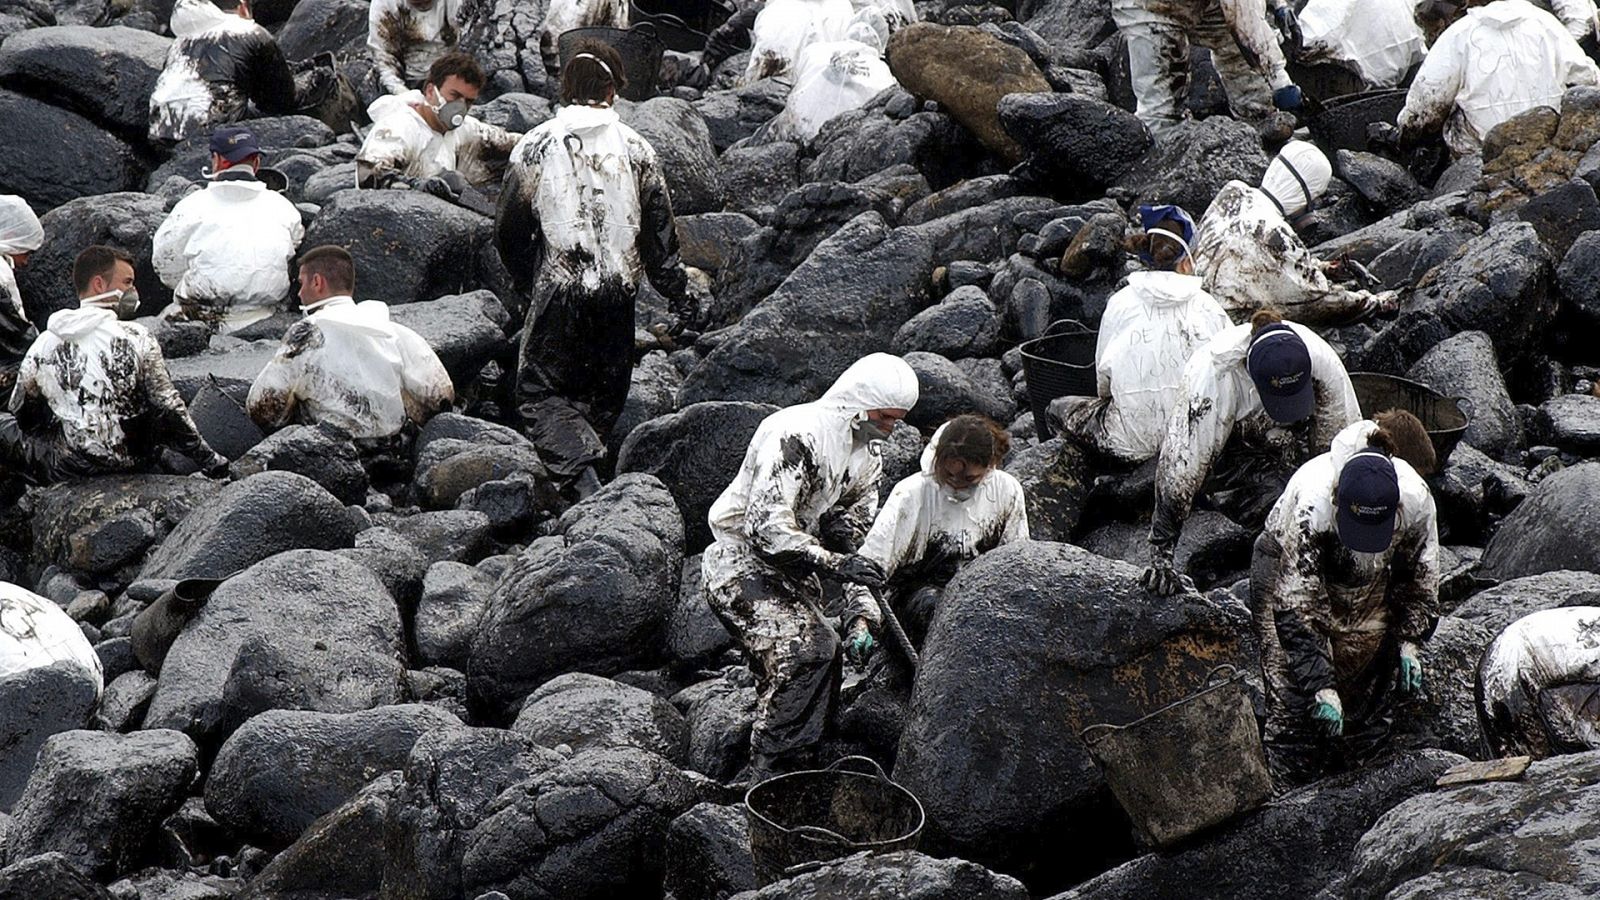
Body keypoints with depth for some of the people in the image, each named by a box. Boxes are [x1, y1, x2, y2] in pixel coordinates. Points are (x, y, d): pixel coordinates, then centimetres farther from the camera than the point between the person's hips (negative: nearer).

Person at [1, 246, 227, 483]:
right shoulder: (136, 338, -9)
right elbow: (169, 407, -9)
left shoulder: (43, 345, -3)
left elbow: (21, 411, 8)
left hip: (70, 468, 1)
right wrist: (208, 459, 0)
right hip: (132, 462, -1)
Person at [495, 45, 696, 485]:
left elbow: (509, 229, 2)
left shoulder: (537, 144, -3)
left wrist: (527, 280, 19)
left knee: (540, 391, 1)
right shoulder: (634, 147, 1)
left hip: (559, 288, -2)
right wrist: (680, 296, 9)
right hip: (618, 289, 2)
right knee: (606, 391, 18)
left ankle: (580, 464, -20)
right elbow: (660, 231, 3)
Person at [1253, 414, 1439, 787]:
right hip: (1290, 573, -4)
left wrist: (1410, 643, -12)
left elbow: (1420, 577, -6)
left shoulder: (1417, 501, -28)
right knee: (1296, 703, -11)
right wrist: (1321, 686, -37)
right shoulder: (1309, 505, -39)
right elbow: (1297, 607, -34)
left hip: (1369, 587, 4)